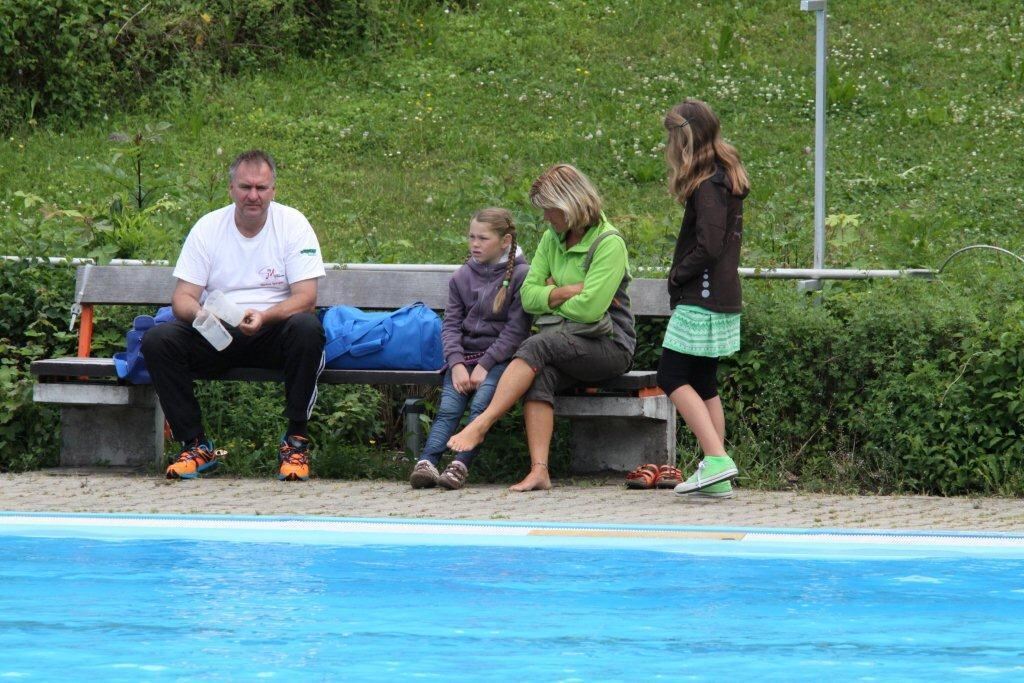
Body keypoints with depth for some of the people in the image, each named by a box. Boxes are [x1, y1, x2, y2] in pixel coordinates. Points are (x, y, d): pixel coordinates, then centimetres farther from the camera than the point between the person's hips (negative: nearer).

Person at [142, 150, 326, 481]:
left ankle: (296, 441, -21)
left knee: (307, 328, -35)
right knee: (157, 340, -24)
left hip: (272, 333, -2)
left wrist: (263, 317, -31)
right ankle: (195, 444, -12)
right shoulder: (208, 228, 2)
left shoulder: (293, 224, -3)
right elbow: (182, 296, -2)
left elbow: (305, 298, -11)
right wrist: (199, 314, -28)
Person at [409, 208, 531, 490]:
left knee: (480, 405, -28)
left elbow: (516, 330, -8)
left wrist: (484, 366, -15)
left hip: (500, 358, -4)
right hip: (464, 355, 4)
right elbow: (451, 325, 7)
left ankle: (460, 466, -40)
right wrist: (457, 364, -11)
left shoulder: (520, 276, -1)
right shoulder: (461, 277, 14)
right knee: (448, 407, -19)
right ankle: (427, 462, -36)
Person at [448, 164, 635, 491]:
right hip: (566, 344, 6)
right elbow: (528, 296, 7)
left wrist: (551, 295, -1)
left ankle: (481, 425, -31)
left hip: (608, 344, -6)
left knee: (537, 346, -29)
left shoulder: (609, 243, -10)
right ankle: (539, 471, -41)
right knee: (541, 375, -28)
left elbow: (589, 309, -18)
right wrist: (569, 291, -8)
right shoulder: (552, 239, 14)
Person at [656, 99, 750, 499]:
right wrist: (681, 277, 9)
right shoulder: (727, 180, 13)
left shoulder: (707, 186, -16)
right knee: (703, 383, 11)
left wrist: (677, 276, -9)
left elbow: (708, 246, -23)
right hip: (722, 298, 10)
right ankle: (716, 477, 10)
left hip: (701, 299, -10)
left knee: (672, 377, -7)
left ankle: (716, 459, -17)